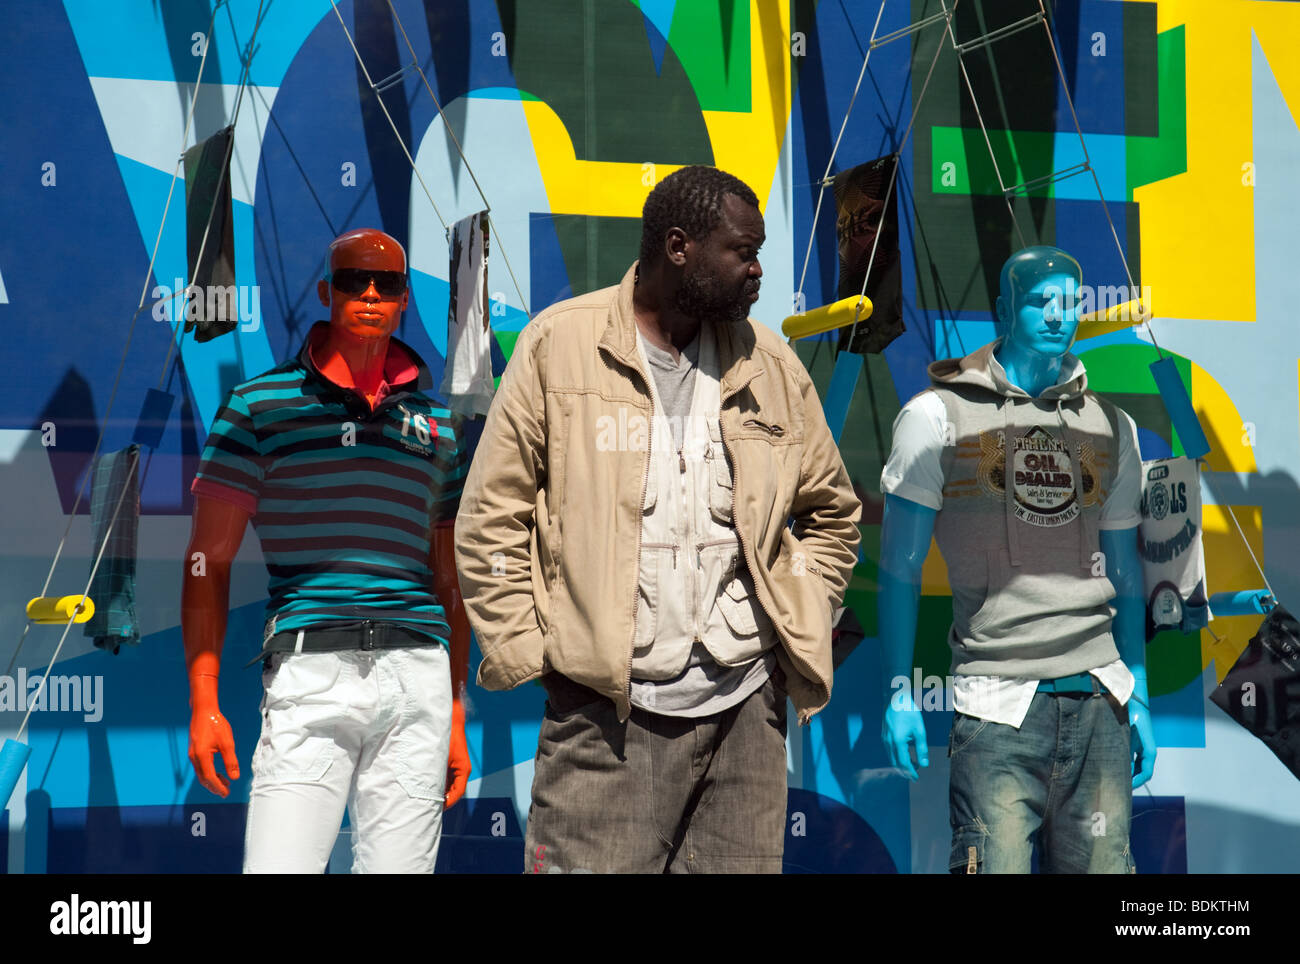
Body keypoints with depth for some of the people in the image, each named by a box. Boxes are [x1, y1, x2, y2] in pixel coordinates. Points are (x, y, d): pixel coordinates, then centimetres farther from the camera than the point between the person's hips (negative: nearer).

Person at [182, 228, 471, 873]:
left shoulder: (435, 421, 17)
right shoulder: (261, 403, 6)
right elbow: (209, 561, 4)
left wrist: (457, 713, 18)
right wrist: (203, 704, -4)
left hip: (419, 672, 3)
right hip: (309, 671, -3)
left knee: (400, 869, 3)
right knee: (278, 869, -13)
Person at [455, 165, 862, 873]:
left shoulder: (772, 364, 12)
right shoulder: (560, 343, 0)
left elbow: (833, 515, 21)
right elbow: (491, 519, 0)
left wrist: (795, 632, 10)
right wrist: (524, 651, -6)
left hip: (744, 707, 4)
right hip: (604, 712, -4)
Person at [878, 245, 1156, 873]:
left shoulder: (1110, 427, 14)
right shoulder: (938, 416, 1)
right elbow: (899, 567, 2)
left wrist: (1138, 693, 16)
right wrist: (897, 694, -3)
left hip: (1099, 697, 4)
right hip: (997, 702, -4)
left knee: (1102, 867, 4)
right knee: (995, 867, -11)